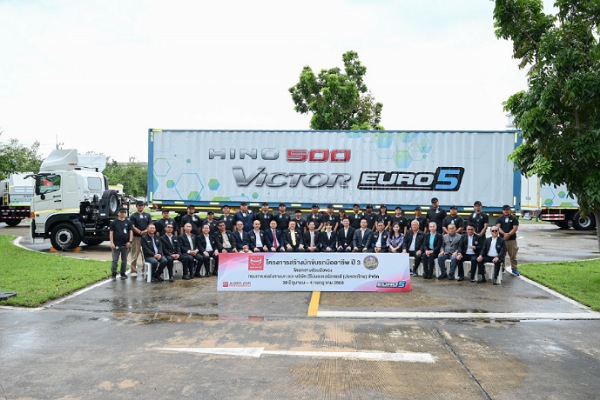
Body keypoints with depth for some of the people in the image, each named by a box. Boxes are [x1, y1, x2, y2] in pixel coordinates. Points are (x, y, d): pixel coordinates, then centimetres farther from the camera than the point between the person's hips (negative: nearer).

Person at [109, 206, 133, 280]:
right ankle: (114, 274, 4)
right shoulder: (114, 223, 2)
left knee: (124, 260, 10)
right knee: (115, 260, -2)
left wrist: (130, 241, -5)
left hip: (125, 245, 2)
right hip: (116, 245, -2)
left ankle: (123, 274, 19)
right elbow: (111, 233, -1)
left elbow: (131, 232, 5)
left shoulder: (128, 222, 7)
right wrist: (111, 242, -10)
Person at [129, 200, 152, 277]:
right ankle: (133, 271, 2)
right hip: (136, 237, -3)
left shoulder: (147, 215, 13)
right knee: (135, 255, -2)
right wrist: (140, 232, -18)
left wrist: (145, 231, -11)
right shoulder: (133, 216, 4)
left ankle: (144, 270, 16)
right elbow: (132, 227, -5)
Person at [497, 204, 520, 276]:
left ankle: (514, 269, 8)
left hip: (512, 240, -1)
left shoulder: (514, 218, 7)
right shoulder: (499, 219, 10)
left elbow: (515, 228, -3)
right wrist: (504, 234, -19)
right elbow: (498, 227, -2)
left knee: (513, 255, 1)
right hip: (502, 239, 1)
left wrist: (508, 234, -16)